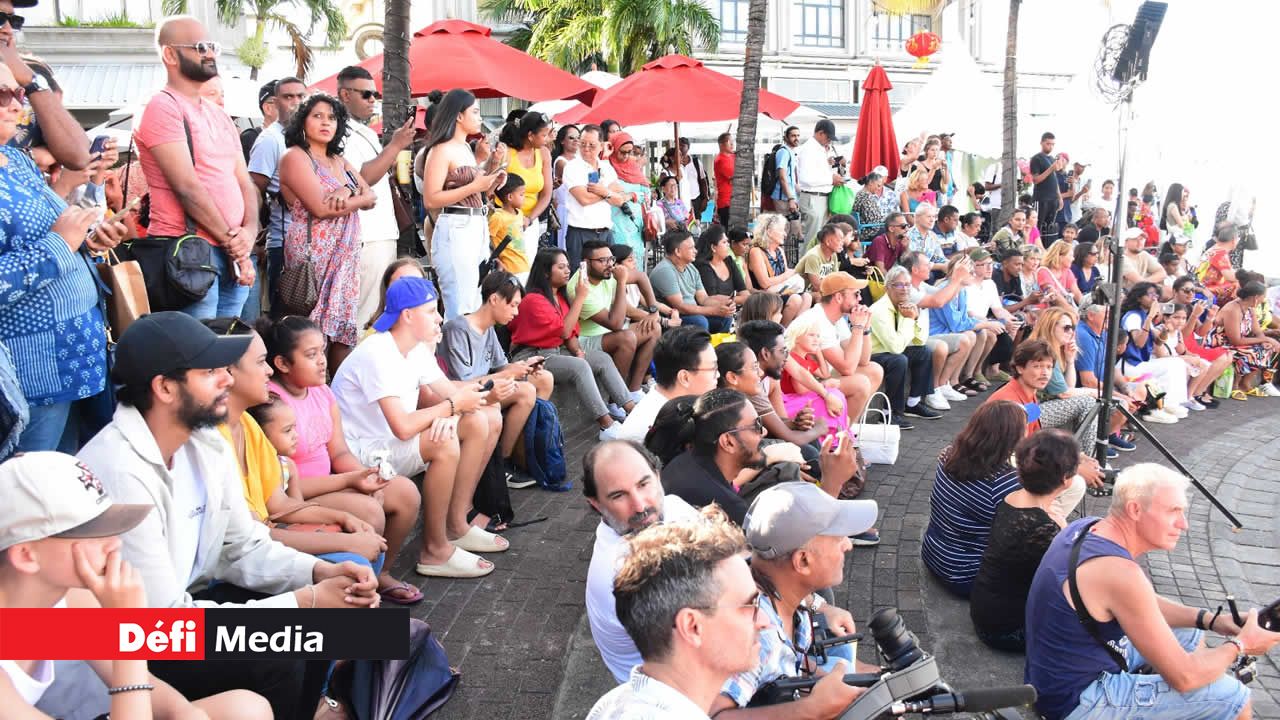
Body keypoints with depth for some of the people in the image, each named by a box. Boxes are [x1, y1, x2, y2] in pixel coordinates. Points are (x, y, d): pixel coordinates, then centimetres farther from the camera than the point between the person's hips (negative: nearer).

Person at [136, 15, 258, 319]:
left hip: (234, 254, 8)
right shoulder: (162, 107, -6)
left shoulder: (219, 114, 20)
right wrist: (232, 242, -9)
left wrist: (249, 231, -4)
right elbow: (187, 188, -14)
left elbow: (244, 182, 15)